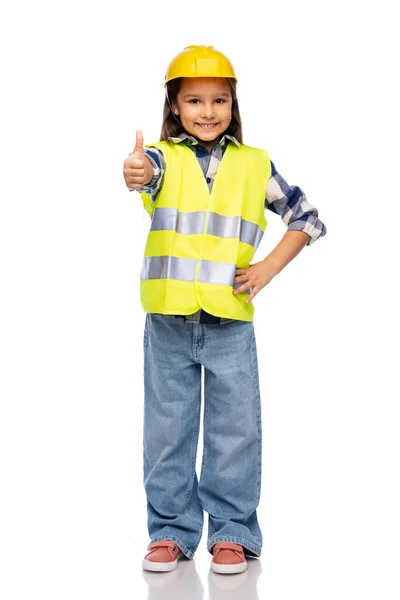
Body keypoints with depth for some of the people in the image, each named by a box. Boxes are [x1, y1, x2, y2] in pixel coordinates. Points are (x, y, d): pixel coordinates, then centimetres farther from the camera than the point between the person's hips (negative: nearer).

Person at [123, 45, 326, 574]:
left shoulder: (255, 164, 5)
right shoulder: (164, 157, 2)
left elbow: (308, 219, 13)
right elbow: (148, 170, -24)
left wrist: (269, 268, 0)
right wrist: (137, 174, -49)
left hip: (230, 319, 0)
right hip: (168, 319, 0)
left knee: (236, 429, 4)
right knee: (167, 430, 8)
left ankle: (232, 533, 18)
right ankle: (171, 531, 21)